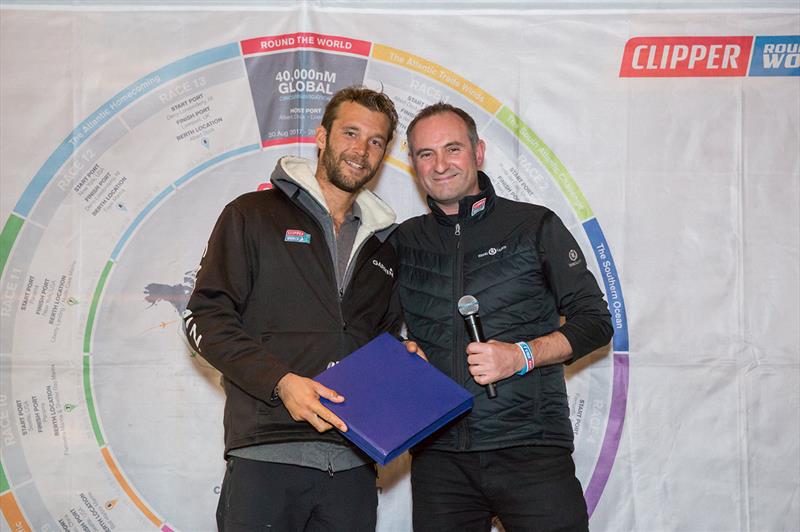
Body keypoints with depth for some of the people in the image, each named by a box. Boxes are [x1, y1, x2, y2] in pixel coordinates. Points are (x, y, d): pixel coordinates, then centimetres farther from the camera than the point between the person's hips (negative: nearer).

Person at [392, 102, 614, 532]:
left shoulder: (535, 226, 4)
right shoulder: (404, 242, 12)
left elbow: (595, 322, 3)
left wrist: (522, 356, -13)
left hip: (529, 447, -2)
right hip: (438, 452, 3)